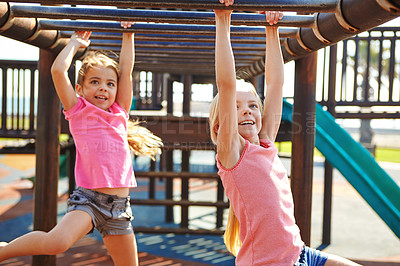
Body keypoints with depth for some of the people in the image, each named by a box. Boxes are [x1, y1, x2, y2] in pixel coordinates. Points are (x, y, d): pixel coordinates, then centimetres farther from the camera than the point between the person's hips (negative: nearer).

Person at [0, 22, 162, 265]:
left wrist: (128, 35, 18)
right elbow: (58, 70, -4)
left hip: (120, 206, 5)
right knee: (57, 241, -30)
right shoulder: (78, 111, 4)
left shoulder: (120, 113, 13)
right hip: (88, 198, -4)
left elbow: (126, 70, 12)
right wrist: (75, 43, 10)